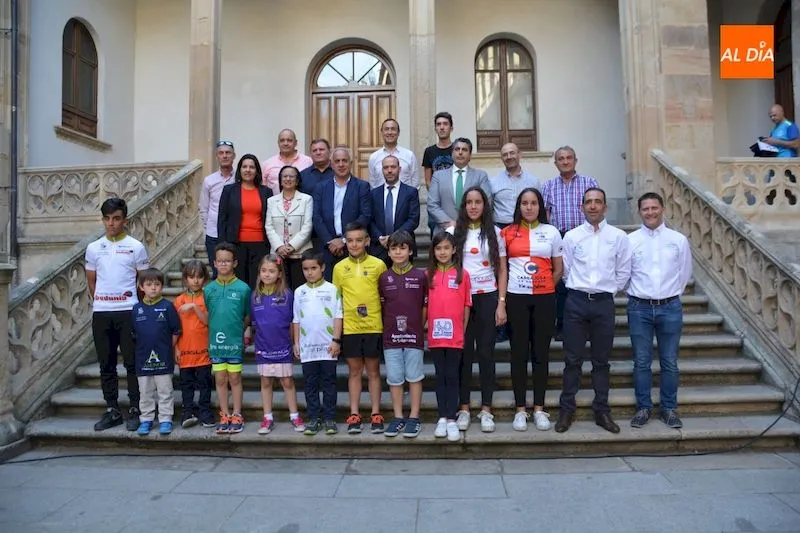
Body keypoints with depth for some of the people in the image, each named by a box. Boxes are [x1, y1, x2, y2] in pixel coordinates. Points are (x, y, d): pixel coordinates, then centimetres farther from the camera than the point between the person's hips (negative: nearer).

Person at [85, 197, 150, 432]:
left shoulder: (136, 247, 0)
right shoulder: (93, 248, 8)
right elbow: (91, 282, 15)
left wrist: (139, 304, -1)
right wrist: (100, 301, 8)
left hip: (128, 311, -3)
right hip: (101, 313, 3)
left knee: (132, 363, 1)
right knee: (106, 365, 9)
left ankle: (135, 410, 10)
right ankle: (112, 410, 20)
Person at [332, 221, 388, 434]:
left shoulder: (378, 265, -1)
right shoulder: (339, 267, 4)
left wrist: (386, 320, -3)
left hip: (374, 326, -1)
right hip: (350, 327, 1)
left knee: (373, 370, 8)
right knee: (354, 371, 10)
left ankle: (376, 414, 16)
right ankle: (354, 415, 17)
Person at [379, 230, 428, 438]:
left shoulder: (420, 276, -2)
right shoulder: (384, 278, 4)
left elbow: (426, 306, 2)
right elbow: (382, 306, 9)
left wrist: (418, 327, -1)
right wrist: (392, 326, 3)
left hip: (414, 335, -2)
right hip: (391, 336, 2)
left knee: (414, 377, 5)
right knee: (394, 378, 8)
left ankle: (414, 418, 16)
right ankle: (398, 417, 20)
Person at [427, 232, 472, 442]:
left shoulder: (462, 274, 1)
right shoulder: (429, 275, 5)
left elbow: (466, 305, 3)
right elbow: (425, 304, 7)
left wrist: (463, 330, 2)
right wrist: (425, 328, 2)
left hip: (455, 336, -2)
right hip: (435, 335, 2)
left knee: (452, 376, 3)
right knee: (440, 376, 9)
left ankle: (452, 419, 10)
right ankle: (442, 418, 16)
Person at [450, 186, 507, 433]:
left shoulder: (495, 233, 5)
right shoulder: (455, 232, 4)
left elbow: (502, 271, 5)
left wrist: (501, 304, -2)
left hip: (487, 297, 0)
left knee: (485, 353, 3)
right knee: (464, 353, 3)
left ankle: (486, 410, 12)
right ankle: (464, 408, 14)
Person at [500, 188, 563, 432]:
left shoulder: (551, 232, 6)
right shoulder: (508, 233, 4)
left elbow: (558, 268, 11)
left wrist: (544, 286, 5)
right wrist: (502, 296, 3)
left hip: (544, 299, 1)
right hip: (516, 298, -1)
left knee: (541, 353, 5)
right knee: (519, 353, 3)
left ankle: (539, 408, 16)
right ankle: (520, 409, 12)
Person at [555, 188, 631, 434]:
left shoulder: (618, 237, 2)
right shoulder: (571, 236, 2)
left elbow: (623, 272, 8)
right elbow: (565, 269, 7)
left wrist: (609, 290, 7)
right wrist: (580, 287, 6)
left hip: (604, 303, 0)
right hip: (576, 301, 0)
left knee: (601, 360, 10)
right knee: (573, 359, 5)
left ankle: (601, 411, 21)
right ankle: (566, 409, 15)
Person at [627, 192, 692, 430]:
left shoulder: (679, 240, 2)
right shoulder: (630, 240, -2)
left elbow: (685, 273, 12)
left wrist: (670, 294, 13)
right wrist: (637, 294, 8)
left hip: (670, 307, 1)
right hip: (639, 308, -1)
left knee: (670, 362, 8)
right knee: (641, 362, 6)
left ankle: (669, 409, 22)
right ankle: (643, 407, 19)